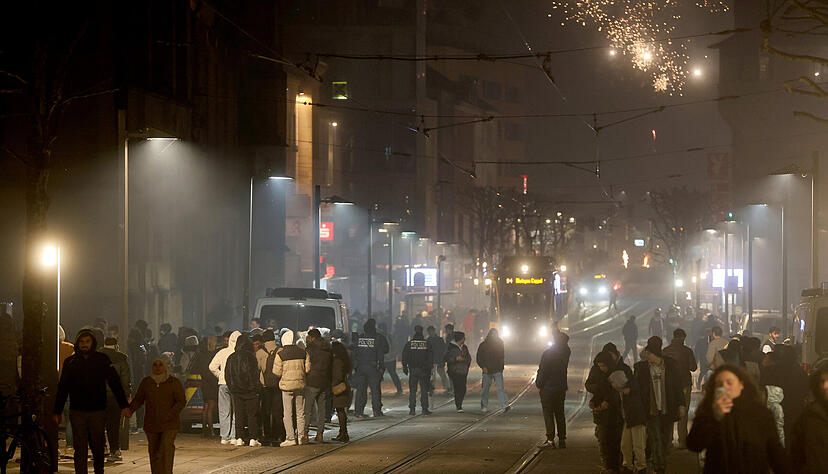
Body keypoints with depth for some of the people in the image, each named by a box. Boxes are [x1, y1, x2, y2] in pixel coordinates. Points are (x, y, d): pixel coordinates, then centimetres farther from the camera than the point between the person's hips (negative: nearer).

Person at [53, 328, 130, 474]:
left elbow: (115, 383, 2)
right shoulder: (70, 362, 5)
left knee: (98, 447, 8)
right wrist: (57, 412, 8)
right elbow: (62, 389, 10)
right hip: (77, 412, 0)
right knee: (80, 449, -2)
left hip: (98, 411, 0)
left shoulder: (102, 359, 2)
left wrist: (123, 406, -4)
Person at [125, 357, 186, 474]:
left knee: (167, 449, -17)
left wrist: (171, 414, -16)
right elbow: (138, 399, 10)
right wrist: (130, 410, -10)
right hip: (151, 425, 3)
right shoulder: (146, 382, 6)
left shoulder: (174, 382, -1)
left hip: (169, 424, -3)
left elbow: (181, 401, -2)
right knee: (154, 451, 8)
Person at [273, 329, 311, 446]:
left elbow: (277, 372, -7)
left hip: (287, 385, -3)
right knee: (300, 412, 11)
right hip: (300, 384, 3)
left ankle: (290, 438, -3)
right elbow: (307, 369, 3)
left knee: (288, 413, 0)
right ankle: (301, 437, 12)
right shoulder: (303, 352, 2)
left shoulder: (280, 354, -8)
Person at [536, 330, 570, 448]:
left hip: (547, 387, -5)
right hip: (561, 388, 5)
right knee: (560, 414, 11)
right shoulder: (566, 352, 1)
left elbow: (542, 371, -15)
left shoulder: (548, 353, -15)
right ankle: (562, 440, 9)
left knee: (548, 413, -1)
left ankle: (550, 440, -7)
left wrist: (538, 385, -4)